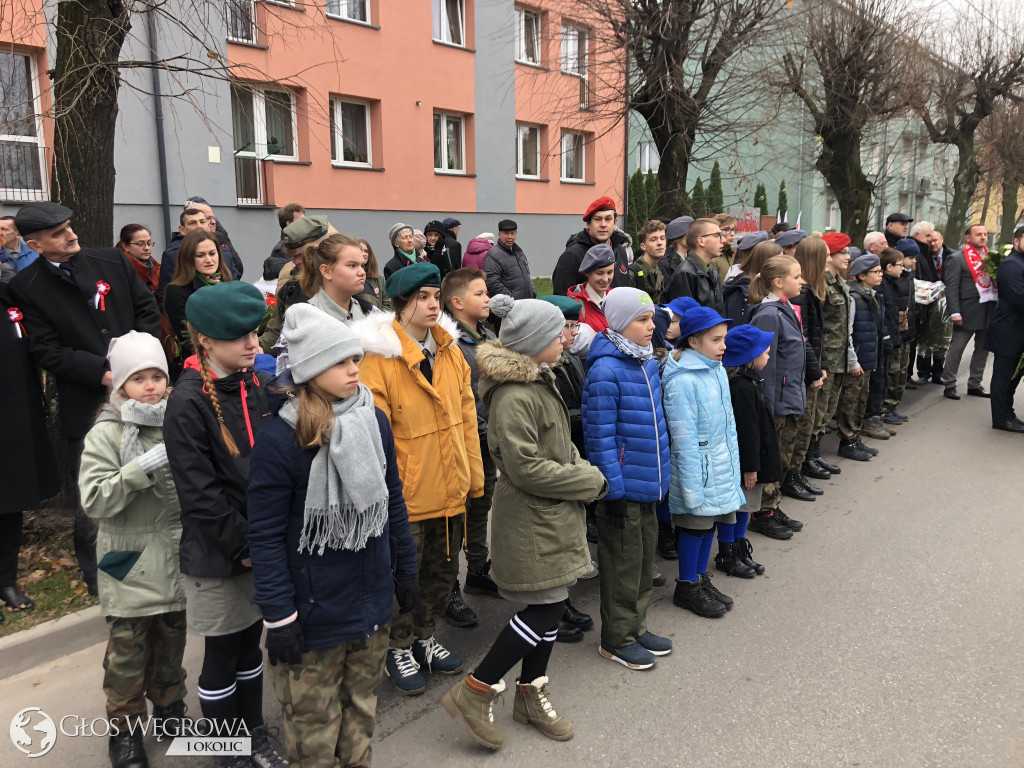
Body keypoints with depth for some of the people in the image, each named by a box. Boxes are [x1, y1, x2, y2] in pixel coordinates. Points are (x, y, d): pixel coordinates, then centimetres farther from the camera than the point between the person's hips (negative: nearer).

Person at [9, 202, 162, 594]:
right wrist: (103, 372, -18)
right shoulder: (26, 286, -5)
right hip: (85, 407, -3)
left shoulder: (112, 260, 2)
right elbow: (47, 352, -9)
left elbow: (148, 310, 4)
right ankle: (98, 580, 27)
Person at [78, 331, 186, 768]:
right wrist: (142, 467, -27)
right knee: (127, 650, 11)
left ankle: (169, 707, 41)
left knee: (171, 642, 19)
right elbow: (94, 500, -18)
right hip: (129, 566, -3)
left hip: (175, 558, 3)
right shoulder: (105, 434, -10)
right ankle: (125, 728, 31)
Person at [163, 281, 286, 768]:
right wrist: (243, 545, -14)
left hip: (261, 544, 6)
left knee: (250, 645, 20)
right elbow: (199, 492, -19)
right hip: (217, 555, -6)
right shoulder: (188, 403, -17)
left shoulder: (256, 385, 2)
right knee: (222, 656, 11)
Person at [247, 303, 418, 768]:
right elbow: (265, 535, -14)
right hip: (314, 610, -5)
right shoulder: (278, 439, -18)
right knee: (314, 720, 12)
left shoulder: (375, 421, -1)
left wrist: (405, 571, 12)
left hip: (373, 599, 5)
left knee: (361, 705, 21)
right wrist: (278, 618, -12)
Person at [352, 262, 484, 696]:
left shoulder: (451, 351, 4)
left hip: (450, 490, 6)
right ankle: (400, 651, 35)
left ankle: (425, 639, 43)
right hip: (407, 495, -6)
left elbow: (467, 418, 8)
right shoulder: (380, 358, -16)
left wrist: (475, 476, 9)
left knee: (443, 571, 21)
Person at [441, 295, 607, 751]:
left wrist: (584, 472, 1)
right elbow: (525, 468, -24)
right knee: (547, 608, -3)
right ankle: (474, 692, 11)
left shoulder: (541, 382, 10)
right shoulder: (514, 397, -22)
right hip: (531, 523, -10)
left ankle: (530, 696, 33)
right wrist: (591, 483, -15)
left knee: (550, 606, 16)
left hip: (552, 517, 10)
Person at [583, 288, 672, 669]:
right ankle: (616, 638, 22)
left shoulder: (647, 362, 8)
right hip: (624, 487, -8)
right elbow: (600, 436, -20)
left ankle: (636, 626, 36)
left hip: (648, 482, 8)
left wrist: (660, 474, 17)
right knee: (623, 562, 5)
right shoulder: (606, 371, -20)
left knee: (645, 555, 19)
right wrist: (614, 490, -19)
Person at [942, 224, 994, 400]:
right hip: (968, 311, -7)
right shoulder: (957, 258, -7)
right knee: (956, 348, -1)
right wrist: (955, 312, -18)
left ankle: (974, 384, 23)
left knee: (983, 348, 12)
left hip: (989, 310, 7)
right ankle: (949, 385, 9)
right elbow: (951, 287, -11)